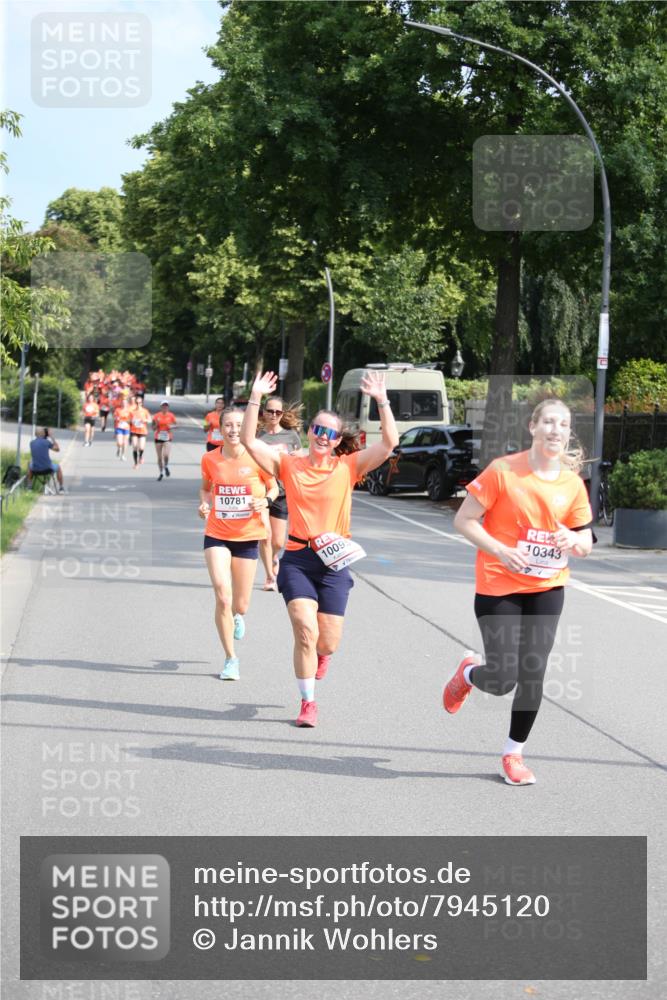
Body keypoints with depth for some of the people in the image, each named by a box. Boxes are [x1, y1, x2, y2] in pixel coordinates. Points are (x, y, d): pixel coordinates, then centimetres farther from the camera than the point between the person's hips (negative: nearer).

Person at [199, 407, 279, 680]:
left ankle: (236, 616, 49)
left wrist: (265, 500, -15)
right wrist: (204, 503, -5)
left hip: (247, 537, 0)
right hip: (217, 535, 0)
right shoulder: (210, 459, -3)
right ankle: (230, 659, -1)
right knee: (222, 596, -16)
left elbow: (273, 487, 6)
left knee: (240, 605, 8)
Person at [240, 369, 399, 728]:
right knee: (306, 631, -15)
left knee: (327, 644, 3)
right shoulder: (288, 465, 1)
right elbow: (248, 440, -6)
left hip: (335, 561, 1)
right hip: (297, 559, -1)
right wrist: (256, 398, -15)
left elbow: (389, 443, -8)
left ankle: (318, 652, 43)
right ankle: (308, 703, 2)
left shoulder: (347, 467, 1)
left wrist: (382, 401, -17)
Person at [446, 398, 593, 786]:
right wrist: (500, 550, -20)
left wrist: (572, 540, -14)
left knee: (533, 675, -2)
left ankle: (514, 754, 17)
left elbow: (586, 543, 9)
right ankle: (469, 673, 31)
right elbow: (464, 520, -7)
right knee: (504, 679, -6)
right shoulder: (503, 471, -11)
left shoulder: (573, 484, 1)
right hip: (499, 587, -3)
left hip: (547, 589, 3)